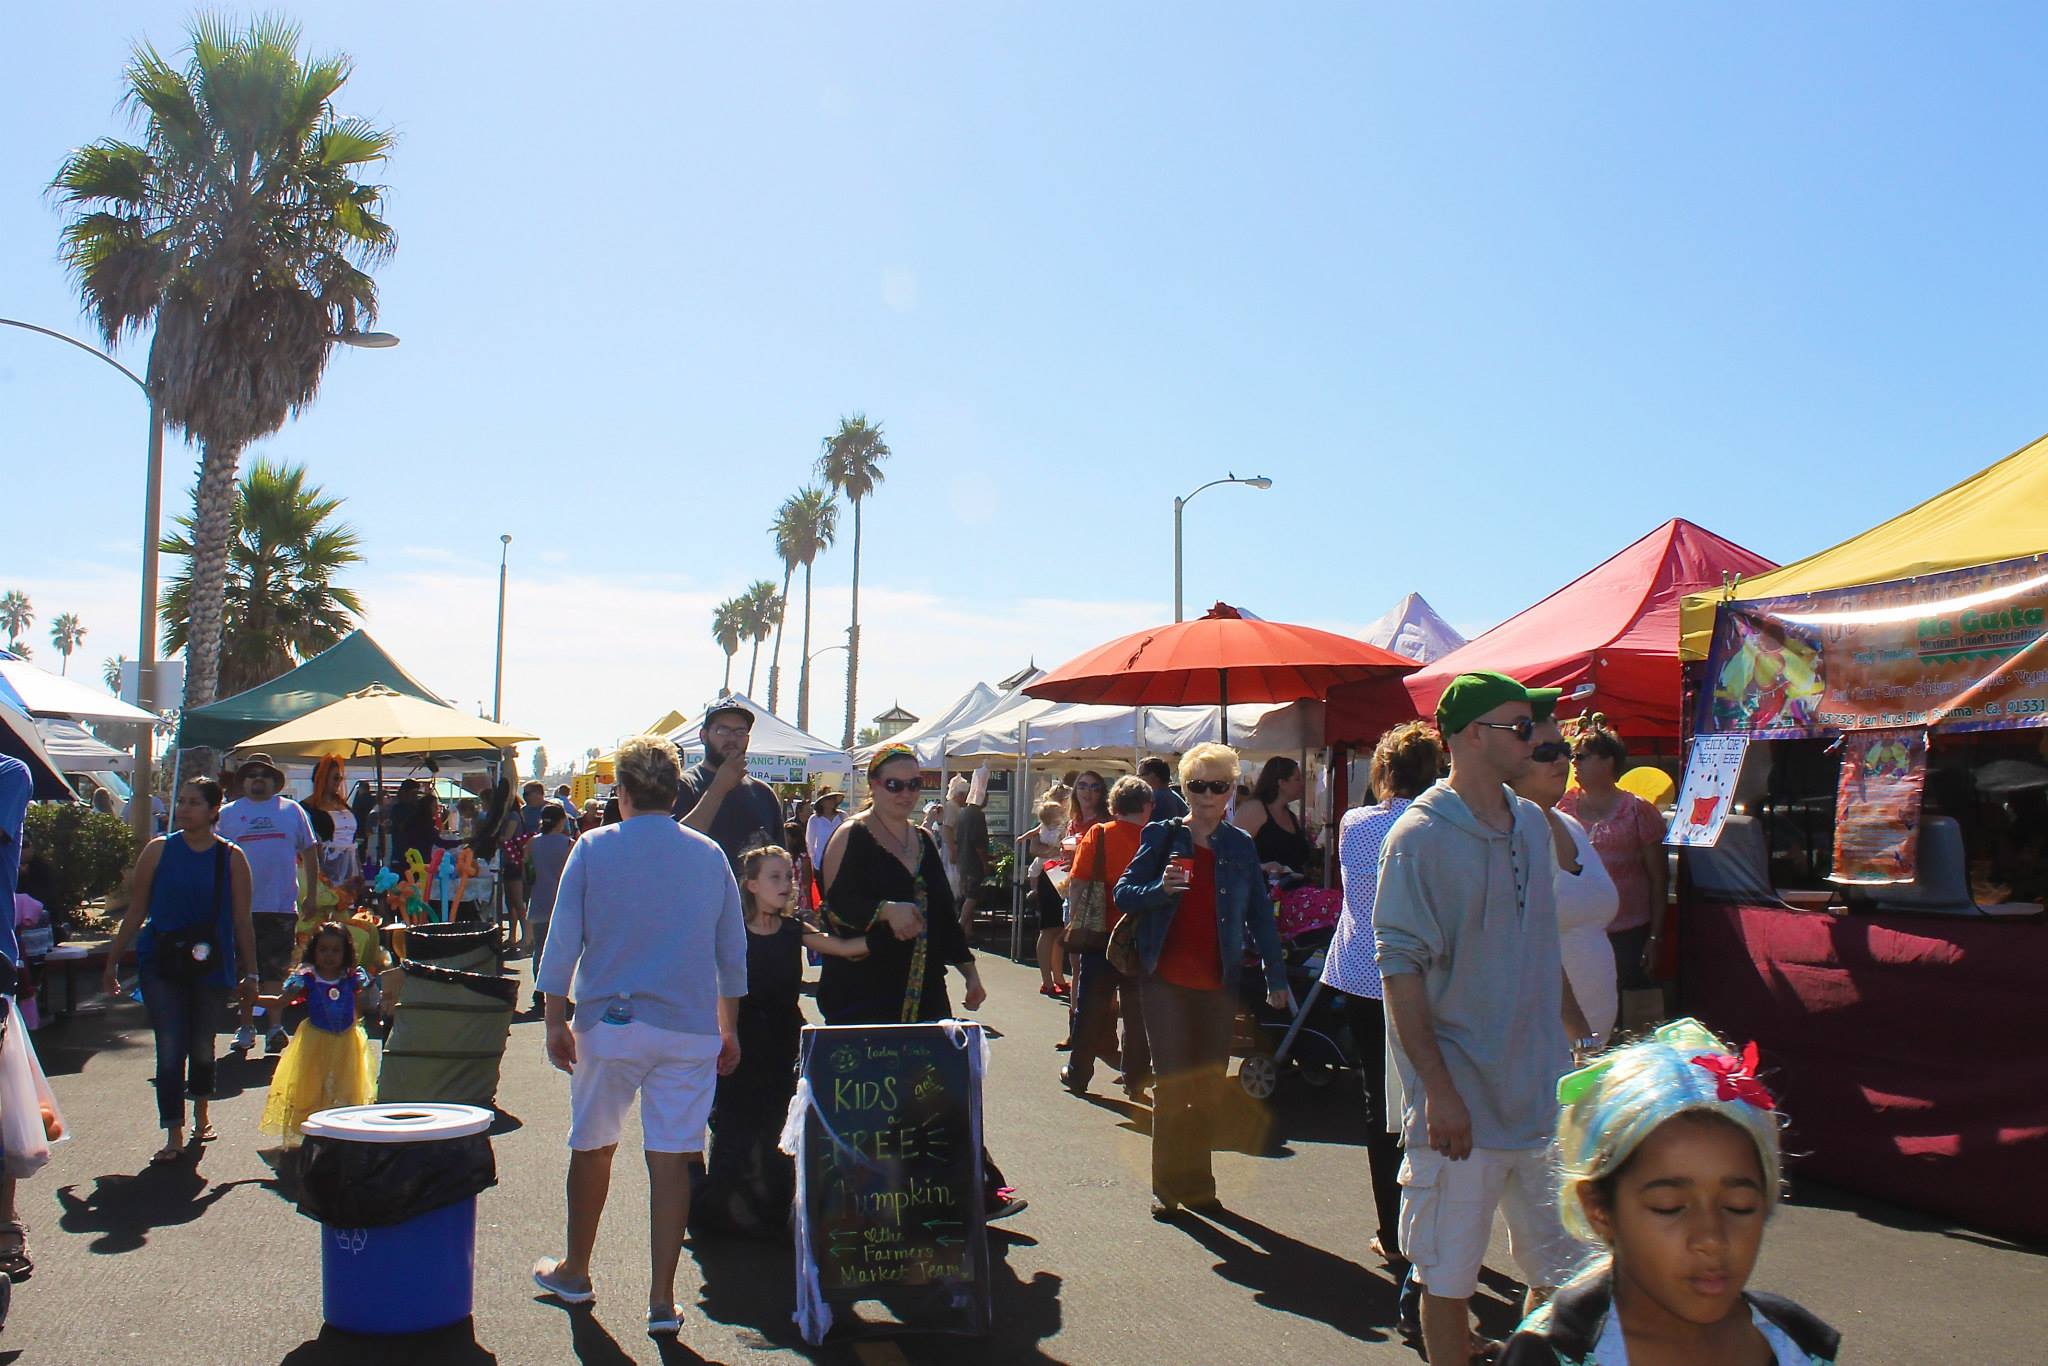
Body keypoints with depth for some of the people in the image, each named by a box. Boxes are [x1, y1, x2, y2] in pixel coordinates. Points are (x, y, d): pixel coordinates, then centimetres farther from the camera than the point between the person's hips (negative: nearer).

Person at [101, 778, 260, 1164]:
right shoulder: (159, 850, 1)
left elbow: (242, 921, 2)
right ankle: (174, 1134, 1)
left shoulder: (231, 857, 0)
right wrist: (112, 962, 5)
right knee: (170, 1048, -6)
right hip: (161, 962, 0)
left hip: (212, 966, 0)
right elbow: (136, 911, 6)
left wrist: (249, 974, 3)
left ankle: (201, 1117, 35)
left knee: (201, 1046, 12)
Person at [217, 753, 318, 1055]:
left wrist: (311, 895, 7)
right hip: (242, 906, 1)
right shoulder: (227, 813, 8)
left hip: (282, 906, -1)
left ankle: (274, 1026, 4)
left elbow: (309, 853, 11)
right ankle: (246, 1027, 17)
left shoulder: (292, 810, 8)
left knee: (276, 971, 0)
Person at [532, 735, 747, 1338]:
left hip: (609, 1023, -1)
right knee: (671, 1159, 4)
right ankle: (662, 1300, 6)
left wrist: (555, 1021, 3)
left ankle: (574, 1271, 34)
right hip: (690, 1030, 1)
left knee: (592, 1147, 16)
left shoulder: (593, 849, -3)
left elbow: (562, 942, -4)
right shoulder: (710, 855, 3)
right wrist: (728, 1029, 16)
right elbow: (733, 954, 7)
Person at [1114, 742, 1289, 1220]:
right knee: (1171, 1082, -1)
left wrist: (1275, 975, 7)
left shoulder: (1240, 845, 8)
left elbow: (1260, 912, 11)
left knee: (1210, 1087, 7)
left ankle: (1197, 1183, 19)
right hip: (1166, 979, -2)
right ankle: (1168, 1186, 10)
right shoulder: (1162, 835, 1)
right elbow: (1124, 893, -2)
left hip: (1219, 982, 3)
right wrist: (1160, 888, -22)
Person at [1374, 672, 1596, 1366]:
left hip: (1544, 1094, 6)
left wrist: (1581, 1037, 16)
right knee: (1448, 1278, 7)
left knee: (1566, 1269, 13)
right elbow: (1401, 968, -15)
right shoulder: (1421, 835, -13)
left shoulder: (1532, 824, 9)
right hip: (1461, 1102, -6)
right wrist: (1438, 1091, -18)